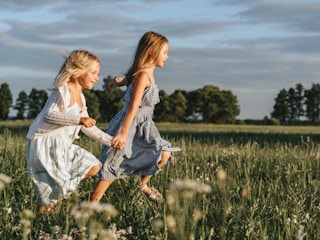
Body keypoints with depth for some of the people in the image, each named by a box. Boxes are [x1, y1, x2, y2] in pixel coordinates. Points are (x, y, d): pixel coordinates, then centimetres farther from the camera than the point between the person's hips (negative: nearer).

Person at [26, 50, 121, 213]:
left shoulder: (80, 97, 16)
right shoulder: (64, 91, -13)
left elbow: (88, 128, 20)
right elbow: (49, 115, -26)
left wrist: (111, 141, 13)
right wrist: (79, 119, -34)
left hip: (64, 145, 10)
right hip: (45, 143, -9)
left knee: (94, 167, 8)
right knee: (60, 190, -13)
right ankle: (43, 206, 15)